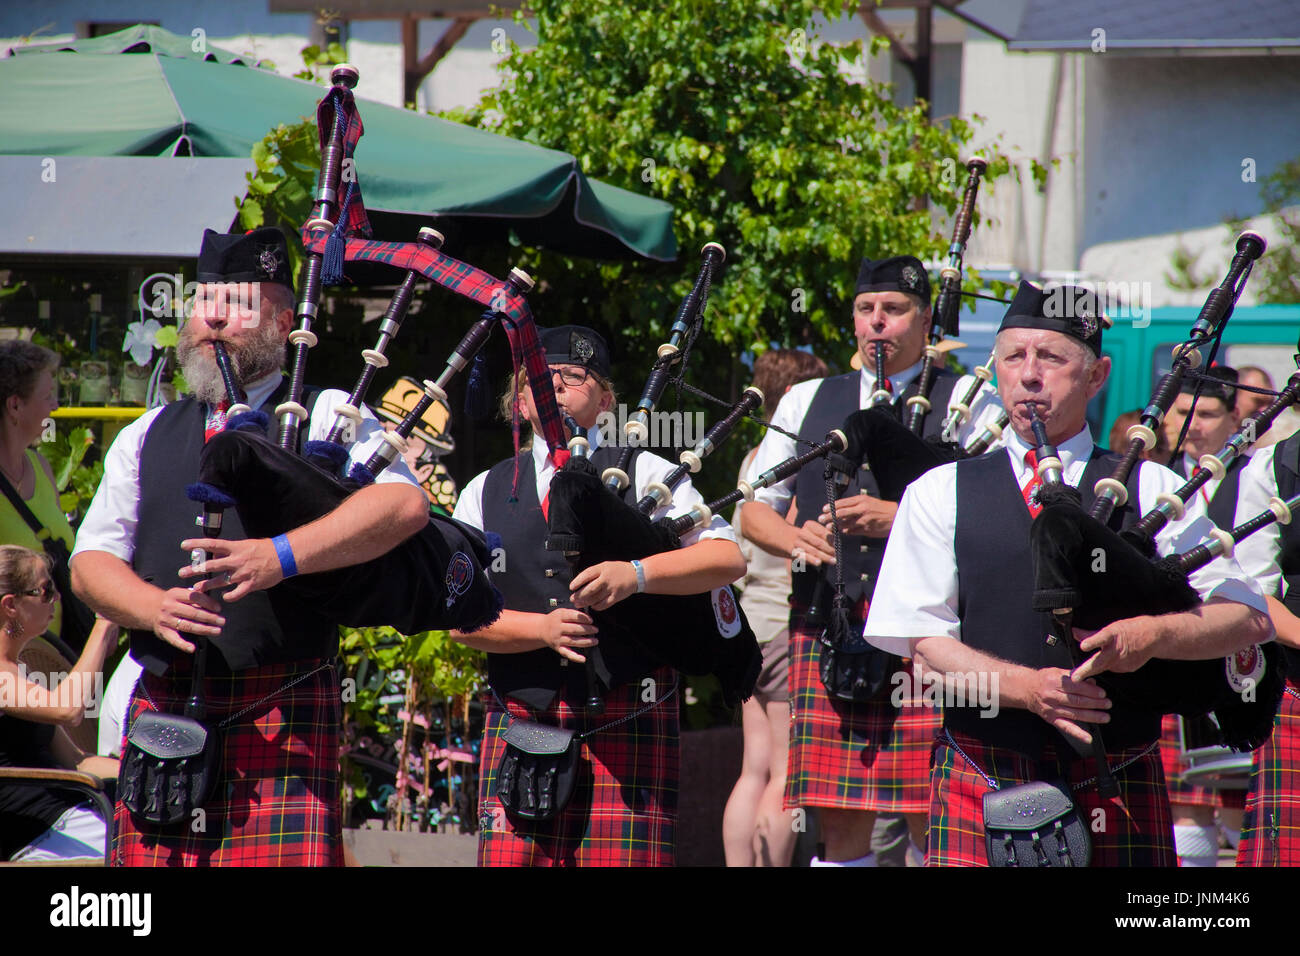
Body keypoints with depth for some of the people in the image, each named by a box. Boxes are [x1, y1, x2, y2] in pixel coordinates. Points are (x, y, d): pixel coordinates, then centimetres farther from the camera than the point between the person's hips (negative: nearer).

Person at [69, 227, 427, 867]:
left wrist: (281, 556, -22)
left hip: (285, 712, -4)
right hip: (161, 710, 4)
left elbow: (405, 504, -10)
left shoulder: (327, 416, 6)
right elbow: (90, 563, 14)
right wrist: (154, 605, -9)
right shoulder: (148, 436, 19)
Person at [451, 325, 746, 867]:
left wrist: (637, 574, -17)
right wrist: (542, 627, -11)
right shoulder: (485, 493, 15)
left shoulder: (645, 475, 10)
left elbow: (727, 557, -1)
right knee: (511, 859, -8)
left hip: (627, 724, -2)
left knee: (623, 860, -9)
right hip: (521, 723, 2)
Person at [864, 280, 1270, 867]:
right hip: (981, 787, 0)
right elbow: (924, 641, 2)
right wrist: (1025, 686, -15)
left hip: (1117, 793, 0)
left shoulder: (1149, 491, 8)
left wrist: (1153, 636, -16)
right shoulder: (939, 494, 9)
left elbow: (1249, 617, 4)